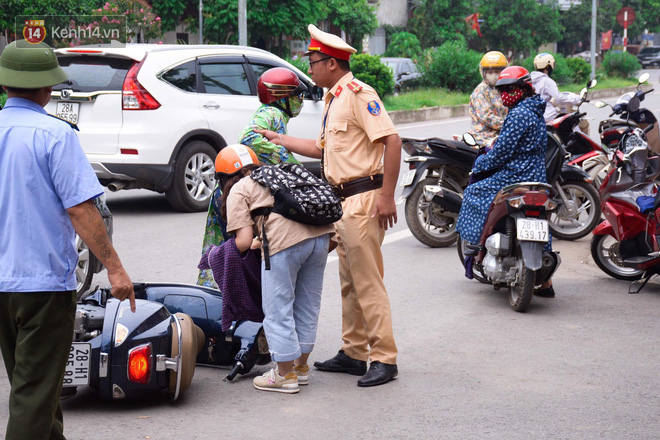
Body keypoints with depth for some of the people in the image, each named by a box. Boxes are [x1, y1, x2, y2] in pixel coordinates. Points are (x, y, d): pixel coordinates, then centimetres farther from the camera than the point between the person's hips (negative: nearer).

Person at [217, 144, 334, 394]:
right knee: (307, 305, 19)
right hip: (320, 233, 7)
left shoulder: (238, 190, 12)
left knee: (278, 310, 7)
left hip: (285, 241, -7)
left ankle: (285, 375, 13)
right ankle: (301, 367, 31)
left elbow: (244, 241, 2)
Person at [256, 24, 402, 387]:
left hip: (364, 200, -10)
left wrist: (386, 195, -23)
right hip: (342, 201, 10)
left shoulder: (358, 94, -13)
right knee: (349, 282, 14)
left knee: (368, 282, -9)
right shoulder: (333, 100, 19)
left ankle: (384, 359, -4)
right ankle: (354, 353, 22)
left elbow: (391, 139, -21)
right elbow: (323, 148, 26)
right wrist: (277, 139, 27)